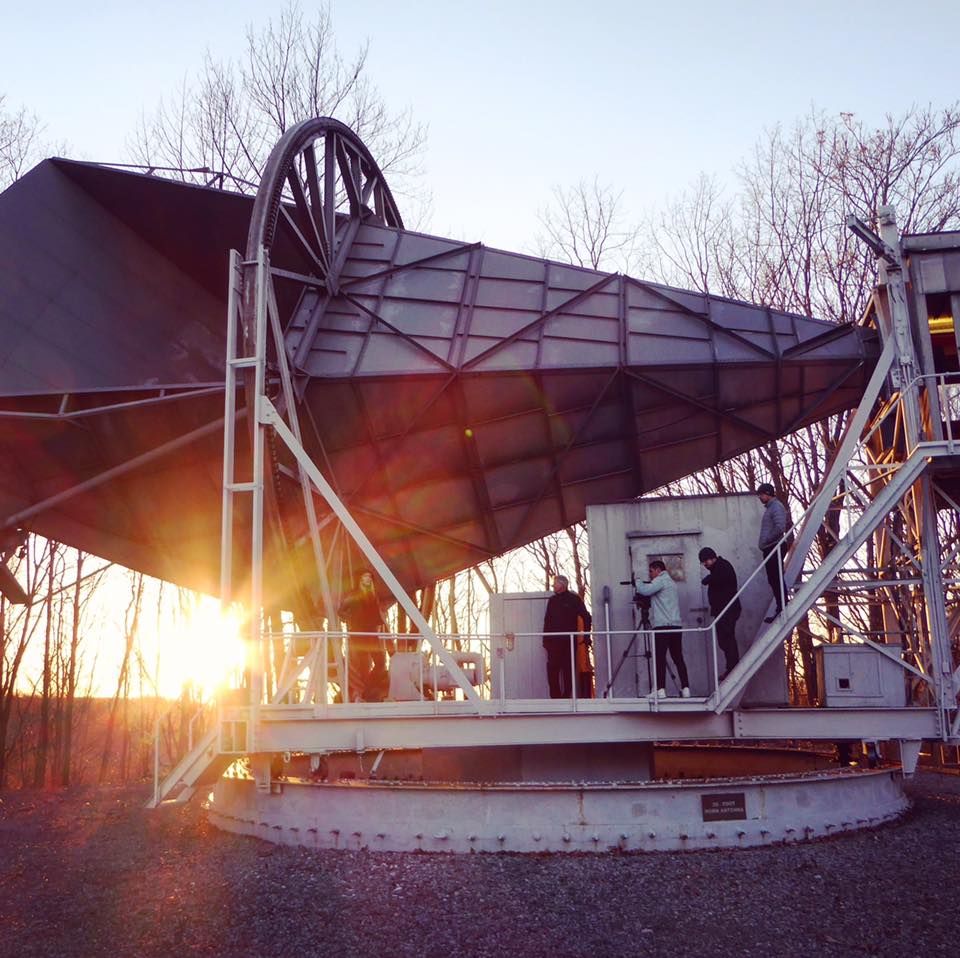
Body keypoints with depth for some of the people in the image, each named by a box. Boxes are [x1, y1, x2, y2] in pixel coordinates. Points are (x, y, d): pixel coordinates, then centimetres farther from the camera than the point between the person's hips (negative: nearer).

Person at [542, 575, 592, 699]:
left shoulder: (574, 599, 2)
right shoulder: (552, 600, 14)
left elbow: (586, 617, 2)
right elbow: (547, 621, 14)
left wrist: (586, 634, -4)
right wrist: (545, 639, 7)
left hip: (569, 641, -3)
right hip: (553, 641, 3)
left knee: (568, 669, 0)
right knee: (552, 670, -3)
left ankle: (567, 695, 7)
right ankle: (555, 696, 1)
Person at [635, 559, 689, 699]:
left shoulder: (660, 580, -3)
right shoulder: (671, 582, 25)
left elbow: (645, 590, -16)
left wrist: (638, 583, 3)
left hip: (663, 626, -9)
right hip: (676, 625, 9)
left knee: (660, 657, -9)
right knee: (678, 658, 8)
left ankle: (660, 690, -14)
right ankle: (685, 689, 5)